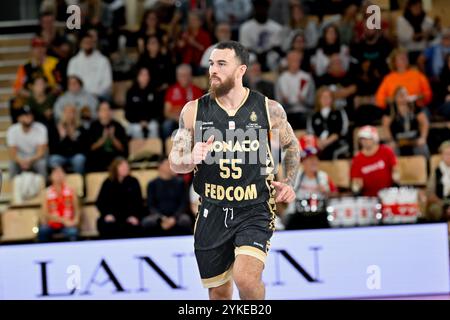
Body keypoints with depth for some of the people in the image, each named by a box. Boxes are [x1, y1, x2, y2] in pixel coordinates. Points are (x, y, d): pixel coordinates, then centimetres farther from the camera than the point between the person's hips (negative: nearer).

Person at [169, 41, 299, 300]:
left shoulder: (269, 109, -2)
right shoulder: (194, 111, -1)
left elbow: (291, 146, 16)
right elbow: (175, 162, 2)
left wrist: (289, 182, 3)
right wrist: (192, 159, -19)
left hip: (255, 210, -2)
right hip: (212, 212, 2)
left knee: (246, 278, -24)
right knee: (219, 292, 11)